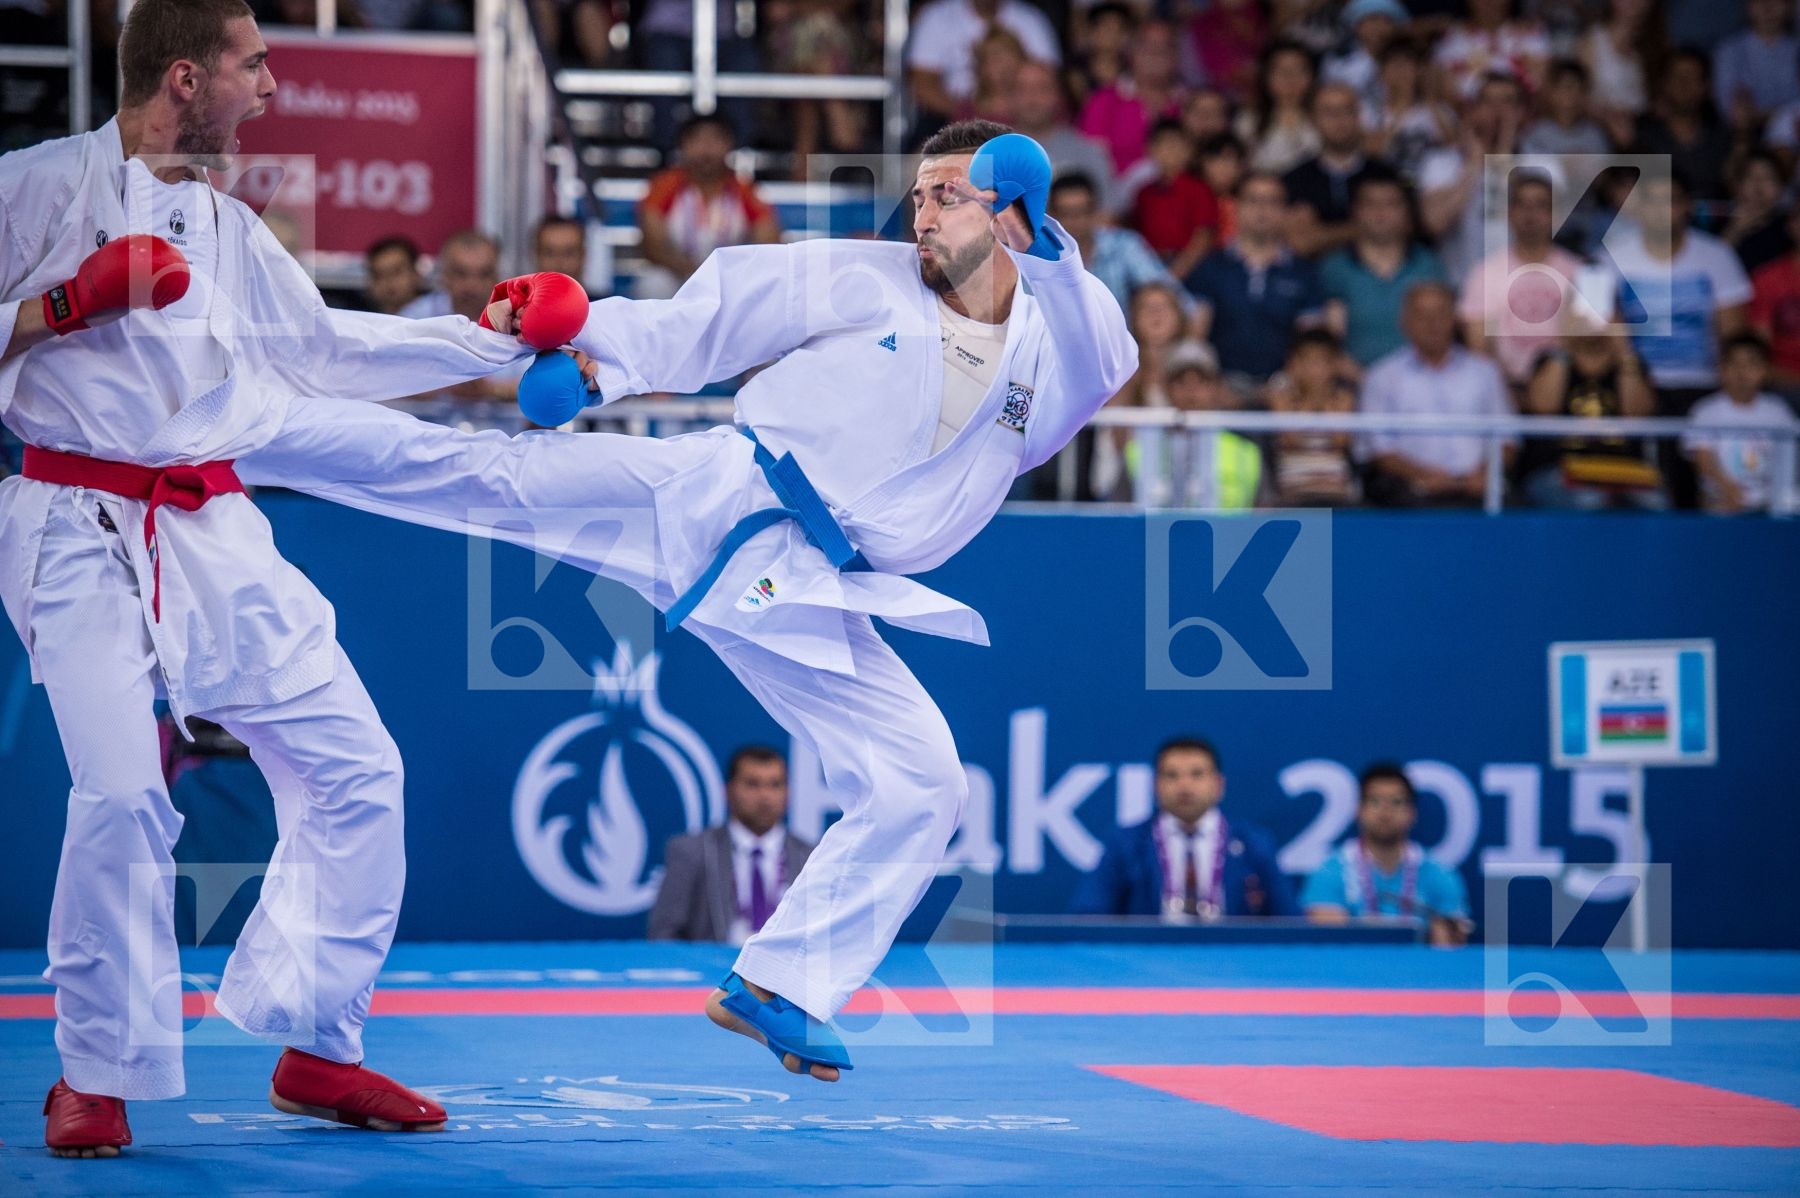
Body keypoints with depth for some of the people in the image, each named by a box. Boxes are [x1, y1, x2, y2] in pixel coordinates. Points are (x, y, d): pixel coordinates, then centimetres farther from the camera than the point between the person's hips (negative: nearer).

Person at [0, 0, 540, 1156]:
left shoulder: (229, 229, 16)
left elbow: (330, 348, 26)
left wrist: (498, 339, 25)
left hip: (215, 535, 7)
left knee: (354, 768, 3)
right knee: (123, 790, -20)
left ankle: (317, 1050, 17)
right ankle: (97, 1075, -1)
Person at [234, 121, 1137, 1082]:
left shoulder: (1049, 339, 10)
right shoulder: (861, 281, 4)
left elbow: (1110, 363, -11)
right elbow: (714, 311, 5)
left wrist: (1048, 252, -25)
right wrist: (601, 351, -6)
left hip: (803, 596, 3)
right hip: (714, 496, -3)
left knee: (923, 788, -4)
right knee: (493, 470, -15)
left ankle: (778, 988, 9)